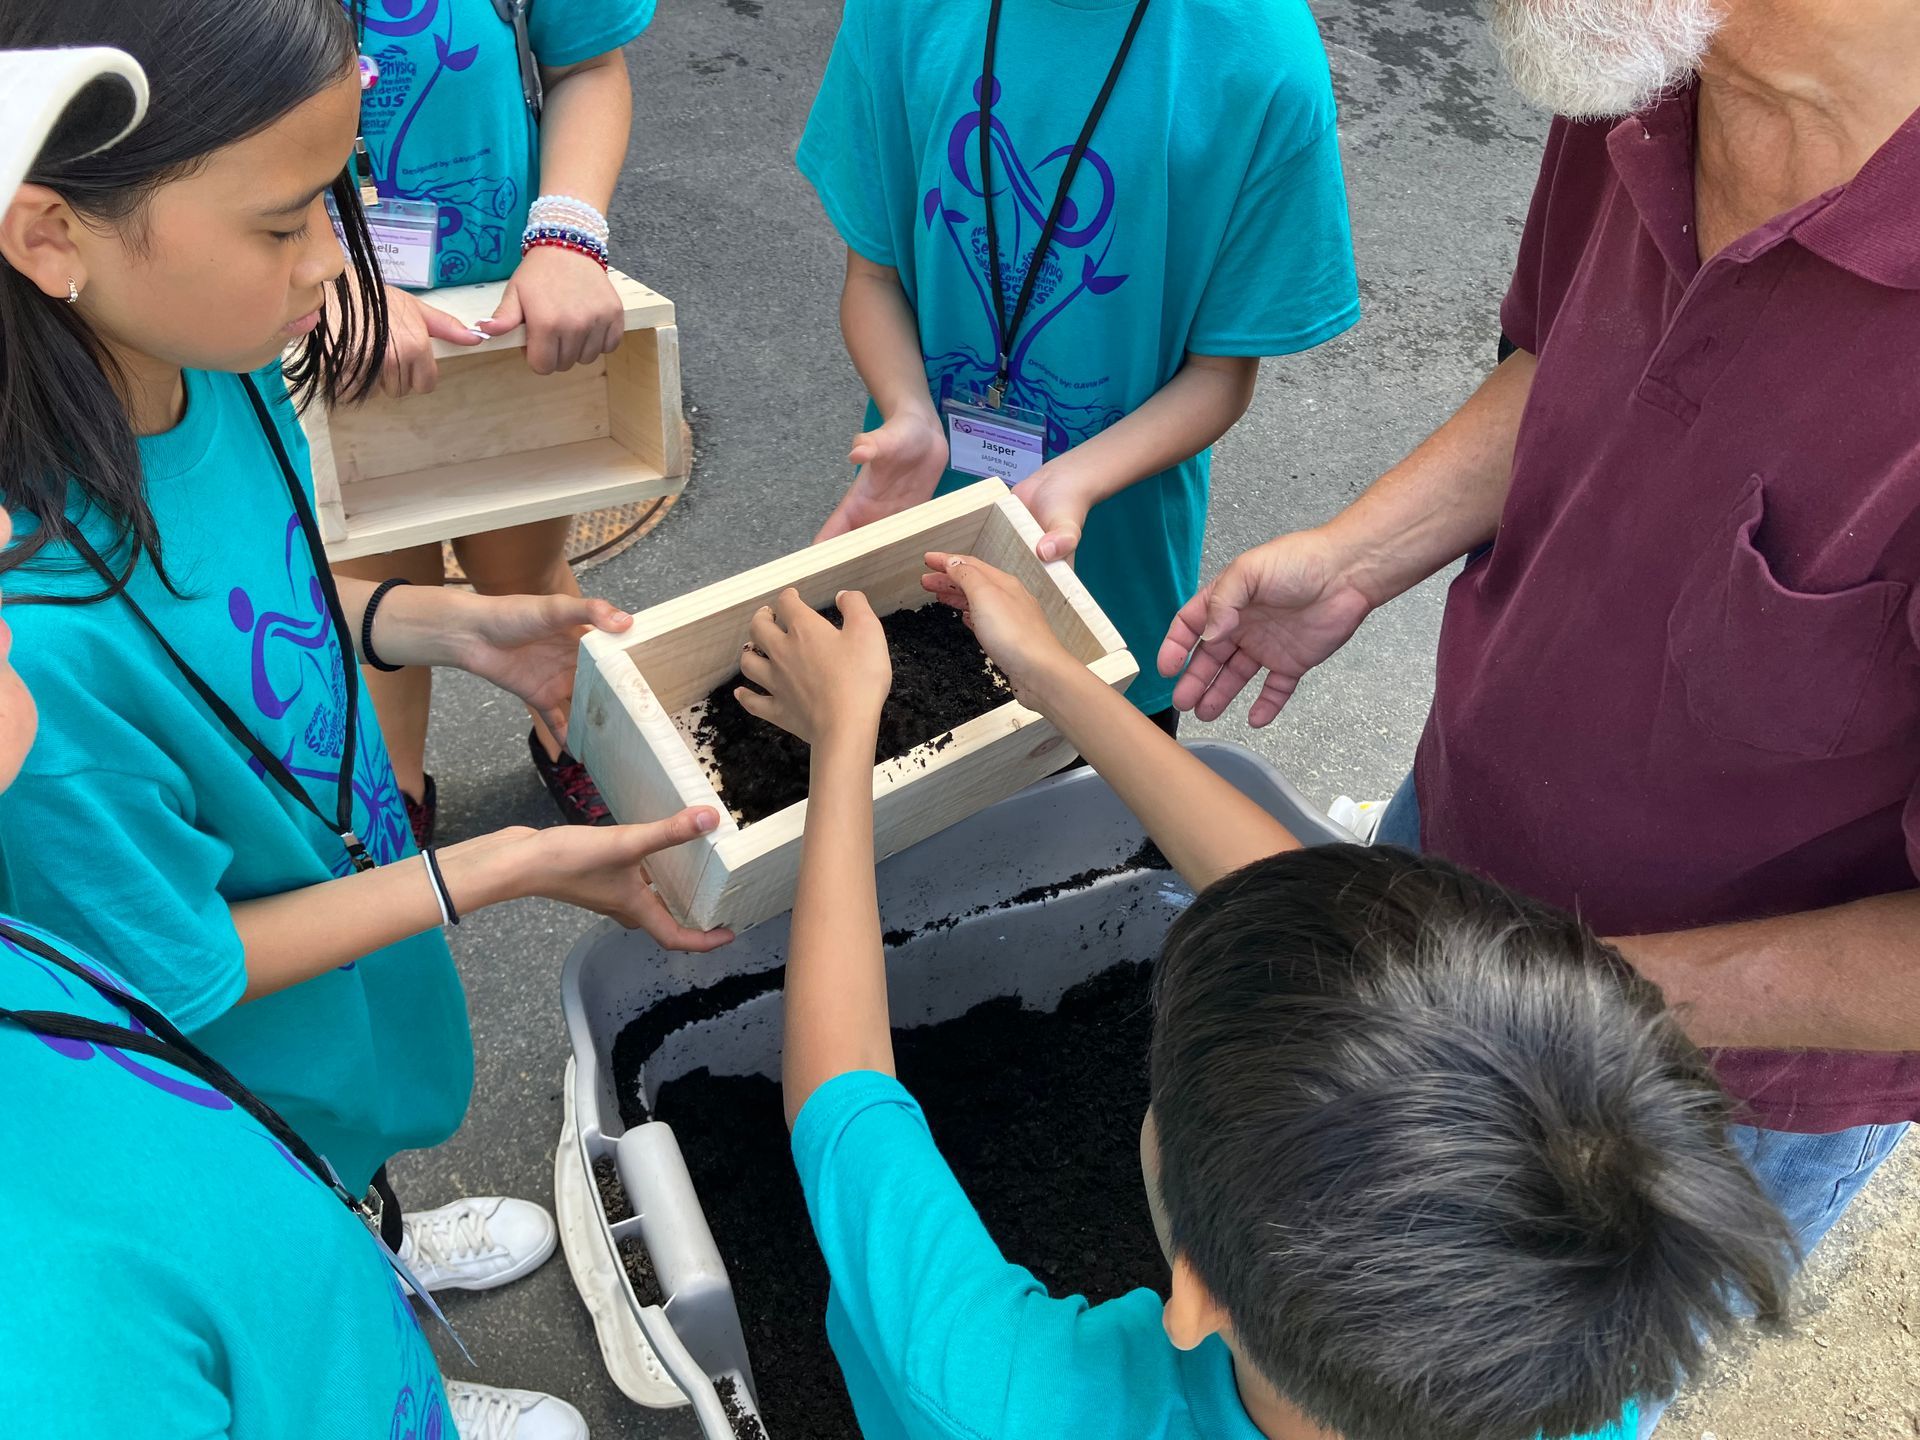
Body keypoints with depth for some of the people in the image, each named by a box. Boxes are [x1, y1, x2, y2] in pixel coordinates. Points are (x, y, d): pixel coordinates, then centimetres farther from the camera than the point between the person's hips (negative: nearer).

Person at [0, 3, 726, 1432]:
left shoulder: (204, 364, -22)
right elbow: (184, 969, -28)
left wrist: (457, 624, -13)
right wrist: (509, 867, -25)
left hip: (342, 866, 6)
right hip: (242, 1059, -6)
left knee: (357, 1140, 39)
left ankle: (385, 1237, 71)